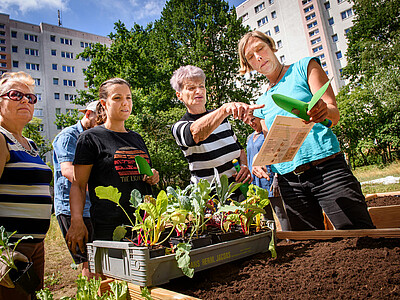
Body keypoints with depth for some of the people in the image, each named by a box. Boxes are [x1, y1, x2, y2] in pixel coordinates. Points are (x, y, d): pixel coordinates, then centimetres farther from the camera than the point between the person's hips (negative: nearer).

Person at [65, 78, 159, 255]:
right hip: (108, 227, -5)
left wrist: (153, 177, 4)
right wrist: (77, 222, -16)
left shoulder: (137, 138, 17)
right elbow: (78, 185, -4)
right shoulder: (90, 138, 0)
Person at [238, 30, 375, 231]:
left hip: (325, 167, -3)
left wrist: (324, 111, -24)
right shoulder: (262, 103, 18)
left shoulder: (304, 67, 9)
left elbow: (334, 113, -1)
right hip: (289, 180, 4)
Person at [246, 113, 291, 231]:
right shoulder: (250, 137, 17)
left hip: (269, 178, -7)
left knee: (280, 213, -5)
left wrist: (276, 180, -18)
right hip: (256, 181, 7)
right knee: (266, 215, 11)